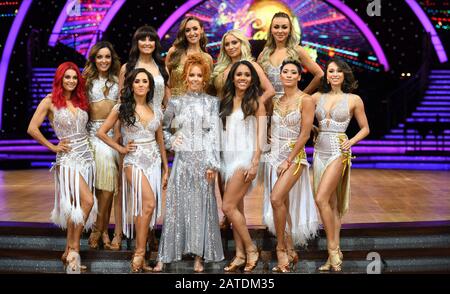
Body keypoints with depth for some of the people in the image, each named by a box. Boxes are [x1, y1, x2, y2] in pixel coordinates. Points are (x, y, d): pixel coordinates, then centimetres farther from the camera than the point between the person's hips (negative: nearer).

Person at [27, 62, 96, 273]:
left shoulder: (80, 101, 12)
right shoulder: (50, 101, -3)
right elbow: (32, 129, -7)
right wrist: (53, 147, -5)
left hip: (86, 157, 6)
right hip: (68, 158, -6)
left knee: (76, 206, 6)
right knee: (87, 201, -20)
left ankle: (69, 252, 17)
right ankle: (73, 249, -6)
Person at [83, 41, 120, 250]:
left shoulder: (117, 80, 14)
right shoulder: (87, 80, 9)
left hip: (115, 130, 2)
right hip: (95, 131, -2)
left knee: (107, 182, -9)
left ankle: (99, 229, 1)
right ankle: (104, 230, -10)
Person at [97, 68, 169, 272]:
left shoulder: (156, 111, 11)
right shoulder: (122, 108, 1)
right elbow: (101, 132, 4)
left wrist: (166, 169, 15)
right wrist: (120, 148, -1)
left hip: (154, 161, 4)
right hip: (134, 161, -4)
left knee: (143, 208, 3)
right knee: (149, 203, -22)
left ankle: (139, 255, 10)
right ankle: (139, 254, -14)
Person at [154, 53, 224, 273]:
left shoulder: (212, 102, 5)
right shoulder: (176, 103, 7)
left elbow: (214, 133, -1)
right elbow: (163, 127, 19)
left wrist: (213, 163, -8)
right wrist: (170, 141, 0)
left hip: (203, 158, 0)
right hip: (182, 158, 1)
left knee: (202, 205, 2)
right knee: (176, 204, 1)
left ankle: (199, 256, 9)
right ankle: (164, 256, 6)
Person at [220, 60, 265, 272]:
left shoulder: (255, 102, -2)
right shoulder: (226, 102, 13)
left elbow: (261, 135, -7)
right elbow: (223, 132, 14)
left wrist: (255, 163, -15)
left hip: (244, 157, -6)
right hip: (228, 157, 6)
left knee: (228, 207, -11)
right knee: (237, 208, 6)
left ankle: (251, 249, 2)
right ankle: (240, 255, 11)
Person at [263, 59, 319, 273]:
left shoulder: (305, 100, -6)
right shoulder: (276, 101, 10)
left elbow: (304, 135, -10)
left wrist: (288, 160, -13)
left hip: (294, 156, -6)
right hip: (274, 156, 6)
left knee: (276, 198, -22)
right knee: (282, 204, 6)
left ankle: (281, 248, -6)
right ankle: (291, 252, 16)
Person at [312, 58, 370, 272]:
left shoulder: (354, 100, 2)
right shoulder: (317, 97, 9)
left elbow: (365, 128, 9)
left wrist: (351, 142, -6)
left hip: (338, 152, -4)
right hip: (319, 151, 4)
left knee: (321, 199, -17)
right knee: (331, 203, 7)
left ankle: (332, 249, -5)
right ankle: (335, 253, 13)